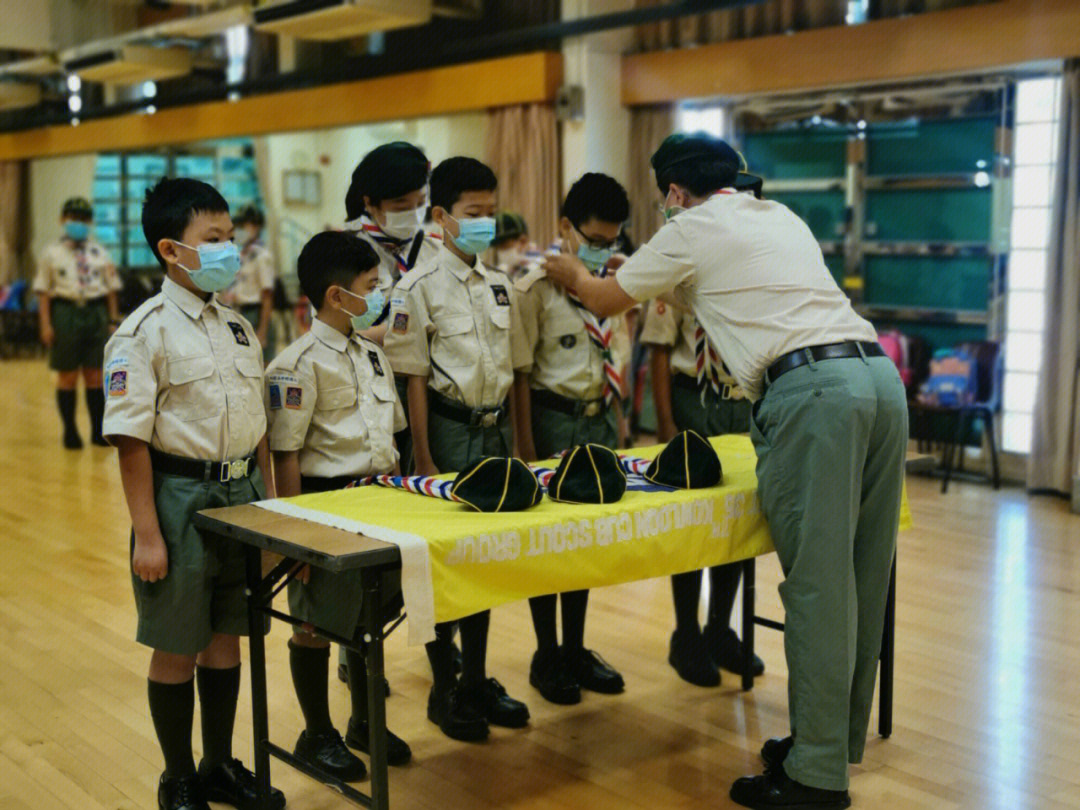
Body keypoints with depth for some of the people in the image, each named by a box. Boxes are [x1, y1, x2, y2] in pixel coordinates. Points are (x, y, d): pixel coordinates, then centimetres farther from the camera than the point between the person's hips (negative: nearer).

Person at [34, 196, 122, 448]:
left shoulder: (100, 254, 11)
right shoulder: (52, 254, 4)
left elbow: (111, 289, 12)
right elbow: (43, 291, 1)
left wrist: (113, 319, 6)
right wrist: (45, 324, -6)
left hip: (96, 313, 2)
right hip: (65, 312, -2)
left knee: (94, 375, 6)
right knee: (67, 376, 5)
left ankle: (98, 431, 14)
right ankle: (70, 432, 15)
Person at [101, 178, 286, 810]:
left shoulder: (239, 327, 10)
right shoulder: (145, 333, -11)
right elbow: (131, 440, -13)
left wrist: (269, 503, 13)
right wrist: (147, 534, -16)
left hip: (241, 494, 6)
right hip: (182, 497, -6)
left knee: (227, 638, 15)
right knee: (177, 649, 7)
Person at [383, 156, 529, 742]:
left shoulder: (501, 286, 9)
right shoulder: (420, 287, -9)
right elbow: (415, 379, -10)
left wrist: (519, 444, 11)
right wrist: (423, 462, -12)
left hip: (496, 429, 6)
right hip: (450, 429, -6)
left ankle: (477, 680, 26)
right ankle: (444, 690, 16)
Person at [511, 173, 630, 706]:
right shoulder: (536, 287, -11)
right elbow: (520, 372, -11)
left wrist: (617, 421, 14)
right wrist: (527, 449, -14)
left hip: (599, 420, 6)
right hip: (553, 418, -6)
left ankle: (575, 648, 25)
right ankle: (546, 656, 16)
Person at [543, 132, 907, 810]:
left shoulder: (690, 231, 8)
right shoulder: (783, 217, 28)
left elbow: (607, 301, 19)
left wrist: (571, 272, 43)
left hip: (811, 388, -8)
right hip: (881, 373, 8)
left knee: (818, 583, -5)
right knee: (864, 577, 12)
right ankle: (841, 741, 25)